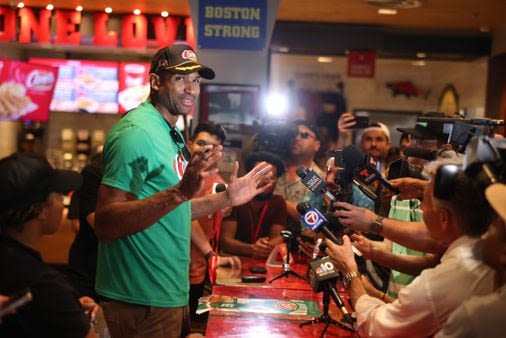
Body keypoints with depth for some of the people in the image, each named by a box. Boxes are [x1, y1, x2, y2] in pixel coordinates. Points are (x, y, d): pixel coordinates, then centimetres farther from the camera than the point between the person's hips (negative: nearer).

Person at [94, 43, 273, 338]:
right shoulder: (138, 132, -18)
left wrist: (227, 198, 11)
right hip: (143, 302, -9)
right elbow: (105, 223, -27)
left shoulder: (171, 134, 12)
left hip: (171, 293, 9)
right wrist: (180, 191, -36)